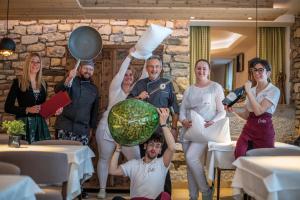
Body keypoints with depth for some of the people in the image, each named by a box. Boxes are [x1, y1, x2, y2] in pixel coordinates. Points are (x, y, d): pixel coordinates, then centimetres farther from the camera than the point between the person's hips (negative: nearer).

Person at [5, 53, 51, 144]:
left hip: (40, 123, 4)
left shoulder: (43, 84, 12)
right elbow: (8, 107, -4)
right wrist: (28, 110, -14)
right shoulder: (18, 82, -1)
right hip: (24, 123, -4)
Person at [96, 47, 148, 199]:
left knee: (136, 159, -6)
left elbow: (144, 77, 0)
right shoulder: (115, 89, -1)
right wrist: (130, 56, -16)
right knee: (105, 159, 8)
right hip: (108, 129, -2)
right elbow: (120, 72, -14)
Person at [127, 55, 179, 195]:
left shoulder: (167, 84, 5)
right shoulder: (140, 84, 10)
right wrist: (138, 97, -15)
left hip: (162, 130, -2)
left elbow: (175, 107, 5)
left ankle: (166, 194, 11)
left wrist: (174, 128, 0)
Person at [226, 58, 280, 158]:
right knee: (239, 154, -20)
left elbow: (258, 111, -18)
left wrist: (248, 91, -13)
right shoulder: (251, 90, 14)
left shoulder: (274, 90, -5)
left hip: (264, 130, -4)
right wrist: (234, 111, -2)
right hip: (249, 128, 4)